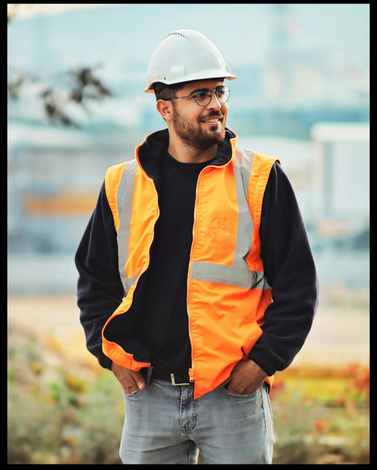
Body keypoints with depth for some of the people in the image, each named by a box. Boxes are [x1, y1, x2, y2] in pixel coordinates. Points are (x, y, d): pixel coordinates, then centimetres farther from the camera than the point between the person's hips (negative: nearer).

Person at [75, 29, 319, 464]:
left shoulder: (260, 180, 1)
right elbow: (95, 279, 17)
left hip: (234, 392, -2)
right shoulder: (123, 186, 7)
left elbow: (297, 283, 2)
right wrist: (114, 356, 4)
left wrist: (263, 362, -6)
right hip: (150, 396, 2)